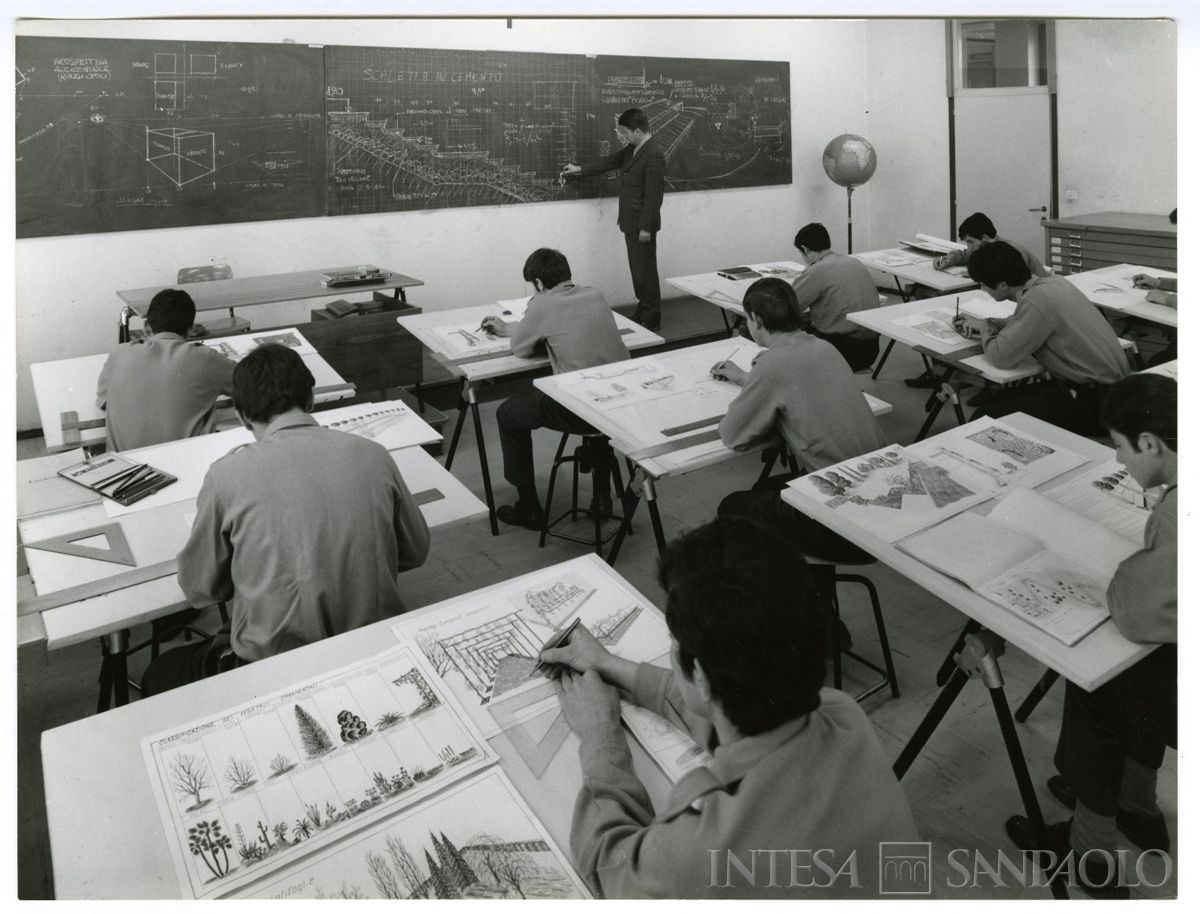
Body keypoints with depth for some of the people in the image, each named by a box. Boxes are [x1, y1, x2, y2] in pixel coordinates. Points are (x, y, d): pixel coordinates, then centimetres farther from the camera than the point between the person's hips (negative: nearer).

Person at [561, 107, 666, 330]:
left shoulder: (654, 156, -20)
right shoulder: (632, 149, 8)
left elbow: (654, 195, -21)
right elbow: (611, 161, 22)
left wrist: (646, 227, -20)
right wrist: (579, 169, 24)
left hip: (642, 224, -9)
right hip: (630, 222, 9)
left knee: (645, 269, -1)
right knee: (637, 268, 15)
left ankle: (651, 318, 9)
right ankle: (643, 311, 25)